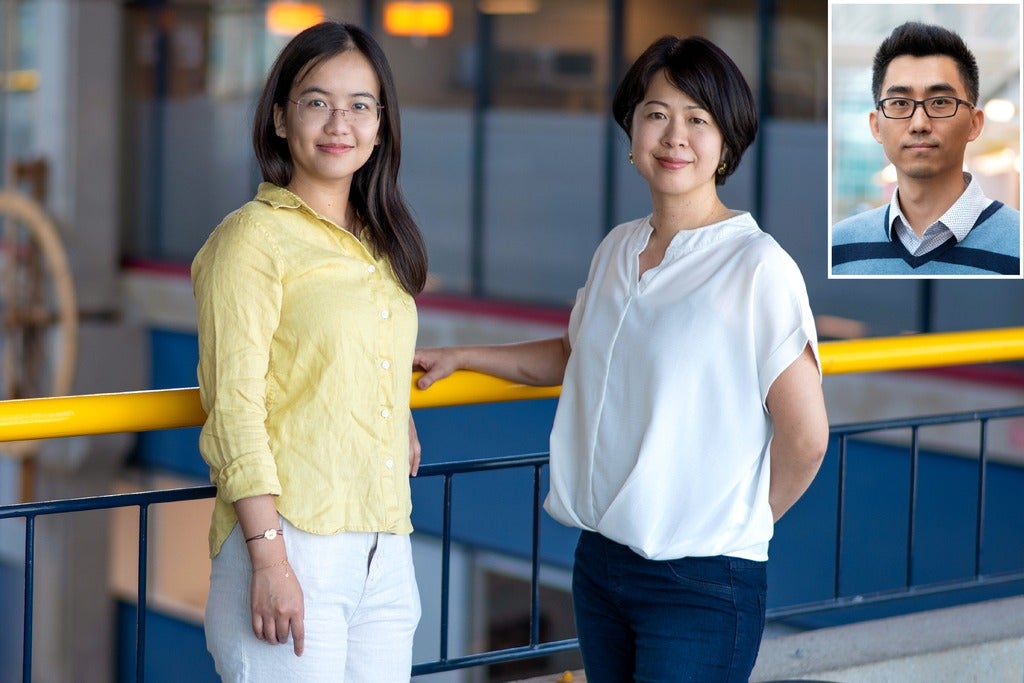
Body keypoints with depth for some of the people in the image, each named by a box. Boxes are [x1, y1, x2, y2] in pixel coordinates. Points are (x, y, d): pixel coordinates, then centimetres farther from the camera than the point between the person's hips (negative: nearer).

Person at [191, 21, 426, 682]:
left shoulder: (380, 244, 15)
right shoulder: (254, 236, -5)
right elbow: (234, 408, -10)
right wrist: (269, 560, -16)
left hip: (386, 552, 6)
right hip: (291, 546, -6)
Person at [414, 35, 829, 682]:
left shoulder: (758, 266, -14)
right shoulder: (618, 248, 8)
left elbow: (806, 436, -12)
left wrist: (742, 526, -1)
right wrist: (459, 357, 21)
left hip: (700, 584, -7)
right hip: (600, 560, 7)